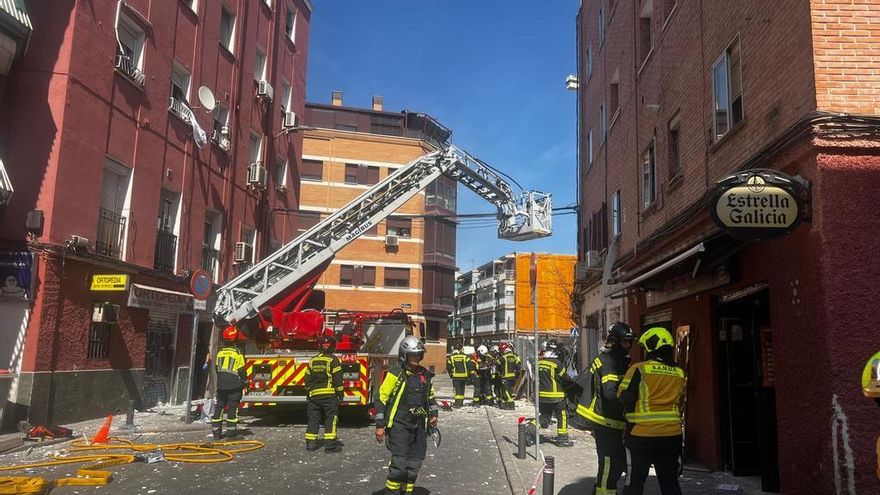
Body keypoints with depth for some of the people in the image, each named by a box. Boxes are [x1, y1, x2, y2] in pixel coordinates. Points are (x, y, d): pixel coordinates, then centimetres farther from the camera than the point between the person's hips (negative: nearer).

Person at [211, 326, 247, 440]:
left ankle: (216, 431, 13)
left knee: (219, 407, 11)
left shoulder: (220, 352, 6)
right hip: (234, 385, -4)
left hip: (221, 385, 4)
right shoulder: (237, 353, -8)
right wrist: (245, 384, 2)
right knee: (232, 408, 1)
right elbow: (242, 371, -7)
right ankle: (231, 431, 1)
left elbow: (216, 368, 15)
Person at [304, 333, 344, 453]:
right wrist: (340, 392, -4)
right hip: (329, 394, -5)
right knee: (331, 419, -1)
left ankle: (310, 443, 12)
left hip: (314, 395, 5)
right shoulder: (332, 360, -6)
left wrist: (309, 392, 24)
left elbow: (307, 379, 16)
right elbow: (337, 378, -9)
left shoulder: (312, 360, 11)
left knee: (313, 418, 11)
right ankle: (330, 444, -5)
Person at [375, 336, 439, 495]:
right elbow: (382, 398, -8)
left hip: (419, 425, 6)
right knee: (399, 462, -12)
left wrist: (433, 414, 12)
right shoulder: (396, 374, -9)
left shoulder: (425, 375, 10)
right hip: (399, 424, -6)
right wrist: (380, 425, -10)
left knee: (415, 463, 9)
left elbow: (430, 396, 26)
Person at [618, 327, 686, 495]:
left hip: (641, 435, -4)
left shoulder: (639, 369, -11)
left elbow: (623, 397, -8)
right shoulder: (679, 373, 4)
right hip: (672, 435, 4)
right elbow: (679, 403, 14)